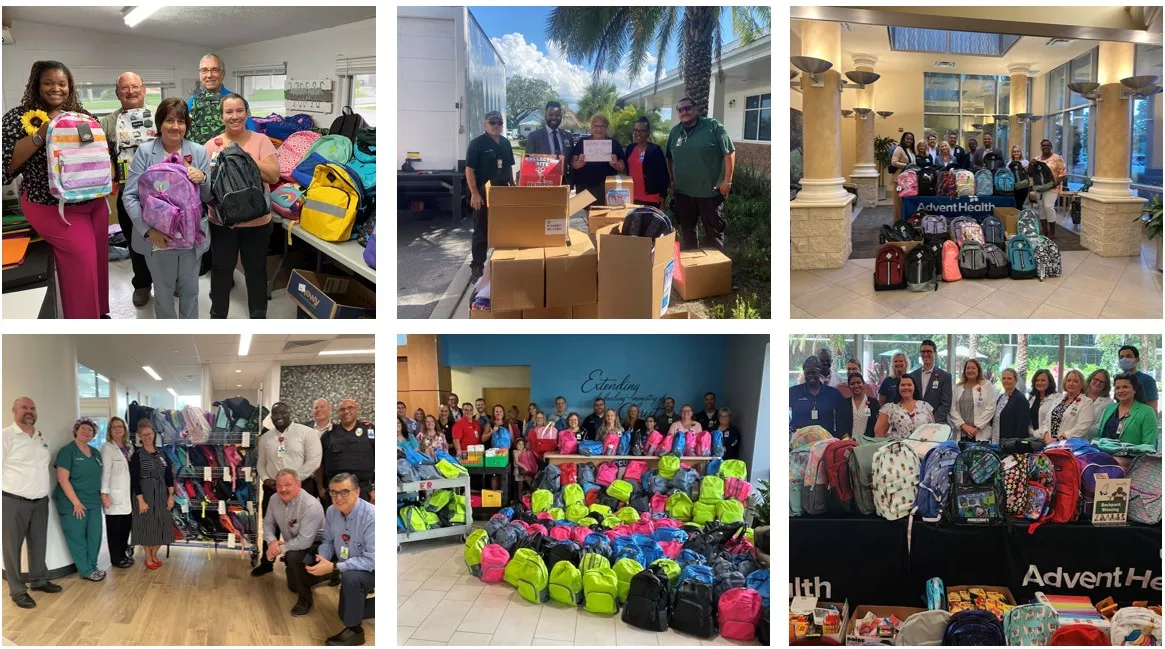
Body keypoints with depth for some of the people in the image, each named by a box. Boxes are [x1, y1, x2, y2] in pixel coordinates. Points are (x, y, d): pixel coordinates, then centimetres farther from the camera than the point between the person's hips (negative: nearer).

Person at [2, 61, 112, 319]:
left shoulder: (82, 115, 6)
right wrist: (41, 134, -24)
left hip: (94, 200, 5)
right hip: (52, 206, -5)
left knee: (99, 254, 11)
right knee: (82, 255, -14)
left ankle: (98, 311, 29)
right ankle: (83, 324, -1)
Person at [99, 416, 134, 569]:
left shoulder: (127, 447, 14)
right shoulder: (107, 448, -6)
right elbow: (105, 472, -13)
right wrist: (104, 493, -19)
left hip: (127, 494, 7)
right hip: (115, 495, -6)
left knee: (127, 525, 10)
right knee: (115, 528, 0)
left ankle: (123, 552, 25)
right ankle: (116, 559, 7)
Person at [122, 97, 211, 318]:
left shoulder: (198, 152, 0)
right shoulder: (145, 152, -6)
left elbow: (208, 197, 3)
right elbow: (129, 196, -9)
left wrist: (202, 179, -20)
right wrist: (148, 229, -21)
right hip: (157, 237, -1)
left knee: (190, 288, 16)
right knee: (163, 289, 15)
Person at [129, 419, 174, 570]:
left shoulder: (161, 453, 6)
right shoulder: (137, 455, -7)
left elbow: (169, 475, 8)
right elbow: (134, 480, -11)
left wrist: (171, 496, 2)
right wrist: (141, 500, -16)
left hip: (161, 495, 4)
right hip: (145, 495, -4)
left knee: (161, 526, 7)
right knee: (147, 526, 2)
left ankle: (154, 554, 23)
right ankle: (148, 558, 15)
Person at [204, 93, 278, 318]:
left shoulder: (261, 141, -4)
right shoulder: (211, 145, 0)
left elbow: (274, 176, -13)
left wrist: (245, 158, -19)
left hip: (256, 221, -1)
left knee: (256, 270, 13)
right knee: (221, 270, 14)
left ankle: (258, 316, 28)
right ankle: (218, 316, 29)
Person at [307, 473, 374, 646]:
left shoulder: (371, 516, -28)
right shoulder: (331, 511, -7)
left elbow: (373, 560, -31)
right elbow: (328, 541, 8)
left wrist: (334, 567, -31)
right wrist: (322, 558, -16)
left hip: (370, 570, -7)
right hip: (343, 561, 7)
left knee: (350, 577, -36)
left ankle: (354, 630, -18)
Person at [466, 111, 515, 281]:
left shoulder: (505, 143, 10)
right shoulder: (477, 143, -10)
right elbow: (469, 169, -13)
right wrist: (474, 193, -19)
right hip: (483, 193, -6)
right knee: (481, 231, -3)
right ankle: (477, 268, 2)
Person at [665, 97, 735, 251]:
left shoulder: (713, 126, -7)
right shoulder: (675, 131, 10)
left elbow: (729, 152, -9)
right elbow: (670, 158, 21)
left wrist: (727, 181, -12)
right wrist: (672, 180, 16)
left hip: (710, 191, -5)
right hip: (682, 192, 5)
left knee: (714, 231, 1)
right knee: (686, 230, 14)